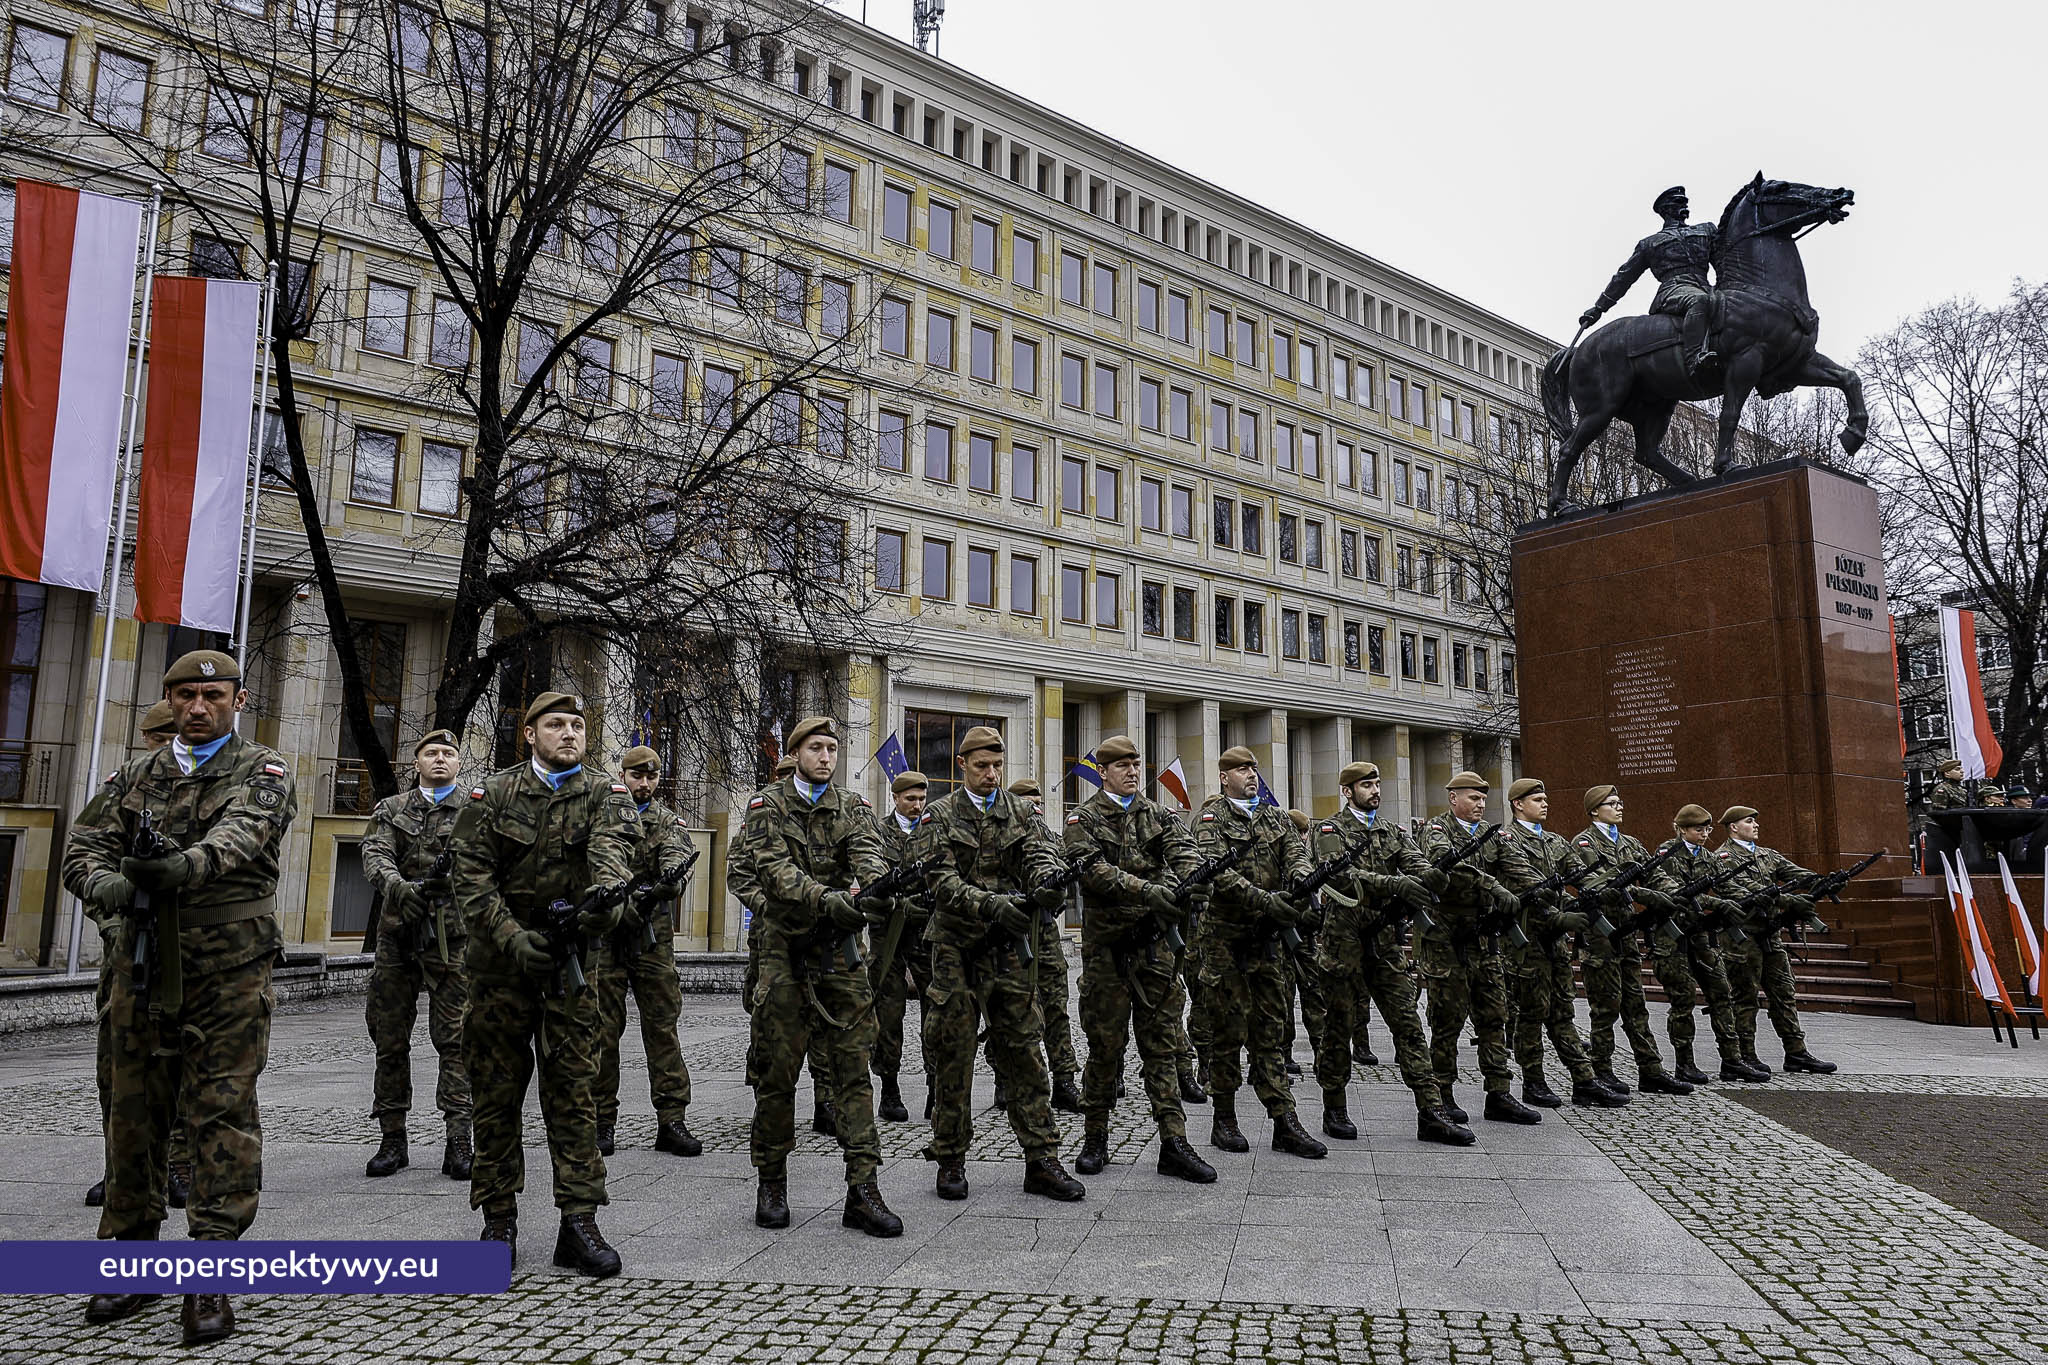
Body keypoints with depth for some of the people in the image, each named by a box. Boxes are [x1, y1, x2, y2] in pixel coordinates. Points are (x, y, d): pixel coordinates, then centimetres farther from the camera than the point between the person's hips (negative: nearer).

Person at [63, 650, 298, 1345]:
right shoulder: (135, 775, 15)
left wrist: (182, 865, -39)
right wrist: (105, 883, -20)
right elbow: (85, 843, 4)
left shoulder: (263, 771, 1)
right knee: (133, 1117, 10)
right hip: (142, 972, 4)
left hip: (229, 975, -4)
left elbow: (241, 832, -19)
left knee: (223, 1117, -4)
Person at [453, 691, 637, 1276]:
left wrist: (606, 890, -42)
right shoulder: (493, 794, 3)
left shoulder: (604, 796, 2)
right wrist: (513, 938, -17)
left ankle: (579, 1221, 5)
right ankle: (499, 1220, 18)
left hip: (570, 961, 0)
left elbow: (612, 848, -19)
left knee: (573, 1088, 1)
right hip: (502, 960, 0)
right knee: (497, 1090, 6)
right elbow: (472, 877, -4)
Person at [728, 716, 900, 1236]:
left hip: (840, 949, 2)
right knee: (778, 1067, 4)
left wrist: (865, 887, -32)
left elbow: (868, 854, -8)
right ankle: (772, 1182, 20)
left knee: (851, 1065, -1)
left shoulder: (850, 807, 10)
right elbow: (775, 869, -14)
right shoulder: (768, 805, 2)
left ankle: (862, 1189, 2)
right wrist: (825, 898, -30)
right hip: (785, 949, -2)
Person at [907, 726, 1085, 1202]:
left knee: (1023, 1049, 4)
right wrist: (992, 904, -27)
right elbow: (943, 883, -11)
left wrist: (1048, 882, -32)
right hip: (956, 947, -2)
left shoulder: (1020, 812, 10)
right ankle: (950, 1160, 15)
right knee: (953, 1053, 3)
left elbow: (1042, 854, -7)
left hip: (1009, 948, 2)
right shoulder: (939, 817, 0)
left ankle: (1041, 1161, 9)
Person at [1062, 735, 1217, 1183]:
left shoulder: (1158, 817, 12)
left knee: (1161, 1045, 5)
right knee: (1104, 1046, 5)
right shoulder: (1083, 819, 1)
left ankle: (1174, 1145, 7)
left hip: (1156, 944, 3)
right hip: (1107, 945, -3)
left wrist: (1194, 886, -29)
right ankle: (1095, 1140, 20)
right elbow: (1095, 871, -15)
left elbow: (1183, 853, -6)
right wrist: (1149, 891, -28)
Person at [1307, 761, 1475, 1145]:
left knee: (1408, 1023, 1)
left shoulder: (1392, 831, 16)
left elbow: (1416, 862, -1)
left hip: (1385, 941, 5)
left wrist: (1429, 876, -27)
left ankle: (1431, 1113, 1)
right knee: (1339, 1026, 4)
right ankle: (1335, 1110, 17)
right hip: (1343, 943, -5)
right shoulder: (1330, 831, -2)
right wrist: (1395, 884, -32)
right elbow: (1342, 875, -20)